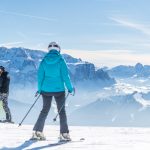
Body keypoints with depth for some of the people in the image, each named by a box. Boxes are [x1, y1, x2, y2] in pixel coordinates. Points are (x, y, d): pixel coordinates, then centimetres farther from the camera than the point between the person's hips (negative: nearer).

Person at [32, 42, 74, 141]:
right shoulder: (60, 60, -8)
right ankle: (64, 133, 5)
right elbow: (65, 75, -9)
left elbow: (40, 76, 3)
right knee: (62, 111, 7)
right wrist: (70, 88, 0)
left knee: (45, 110, 14)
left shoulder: (44, 60, 1)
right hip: (59, 90, -3)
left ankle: (37, 132, 9)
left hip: (46, 90, 3)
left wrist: (40, 89, 14)